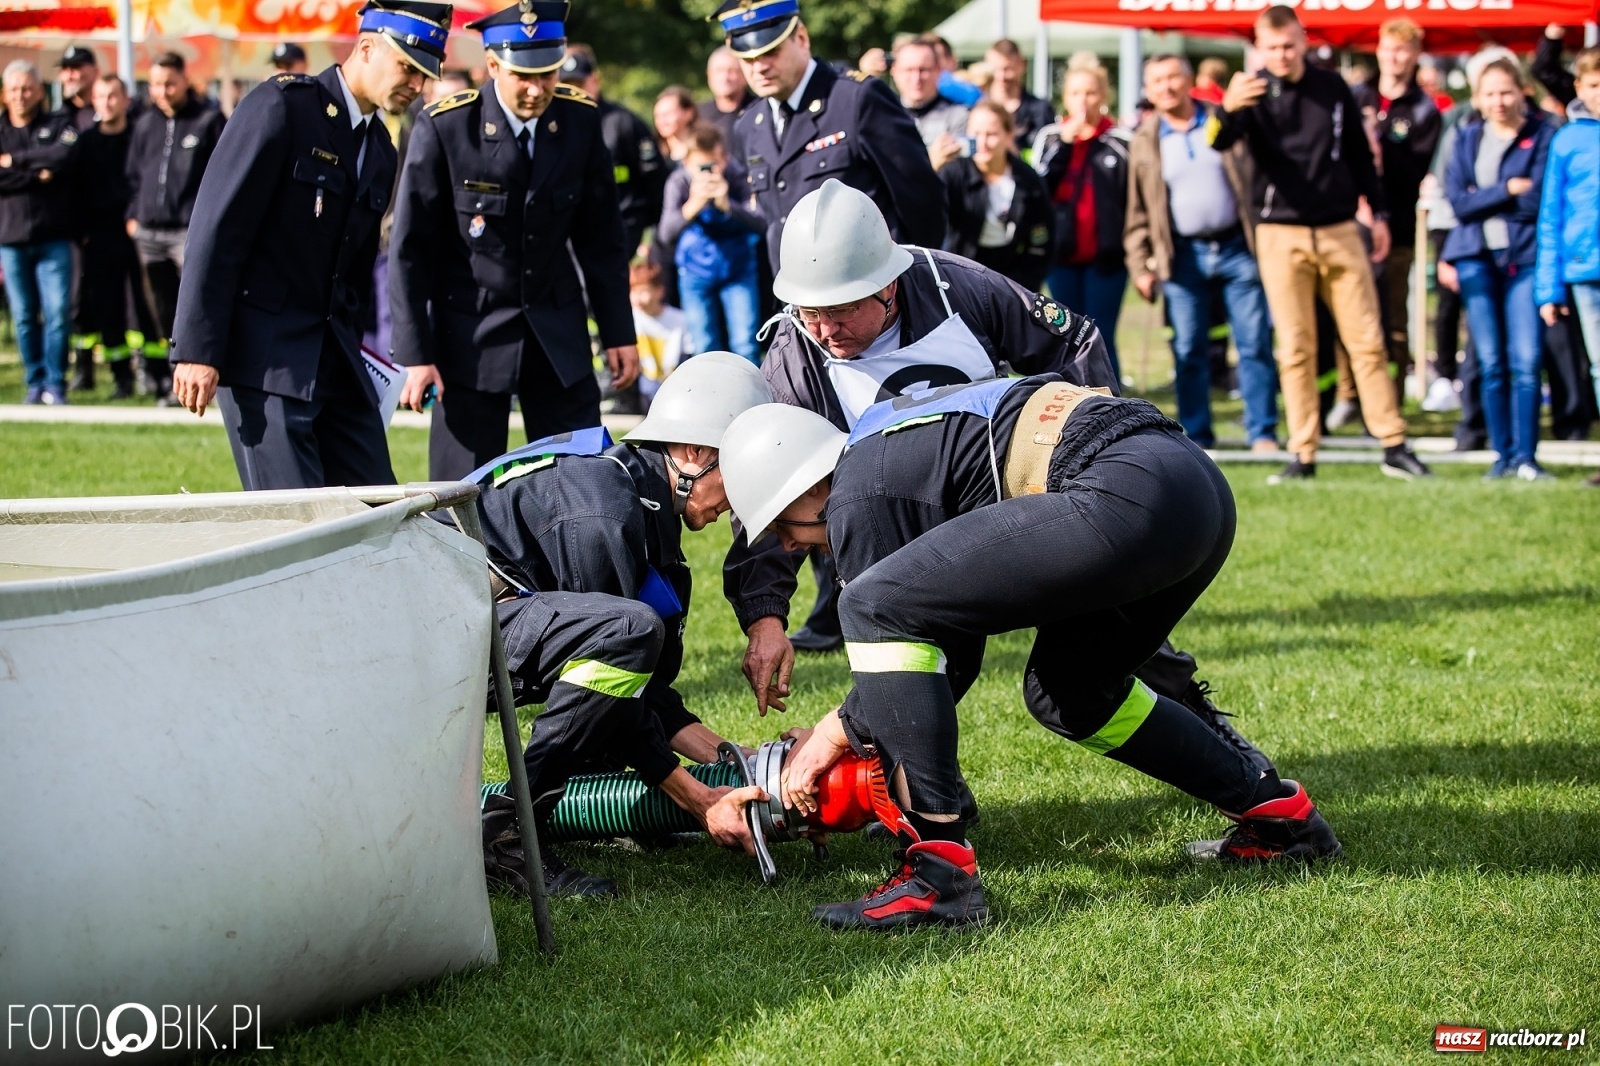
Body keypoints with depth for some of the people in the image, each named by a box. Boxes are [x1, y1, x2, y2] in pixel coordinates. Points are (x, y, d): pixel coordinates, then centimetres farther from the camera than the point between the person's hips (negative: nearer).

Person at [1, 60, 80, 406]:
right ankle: (35, 383, 11)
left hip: (54, 237, -1)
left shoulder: (59, 125, 9)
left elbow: (65, 155, -13)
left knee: (58, 312, -7)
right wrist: (38, 173, -10)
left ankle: (55, 383, -1)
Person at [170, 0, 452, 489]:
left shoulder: (380, 150, 15)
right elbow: (216, 229, -14)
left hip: (335, 357, 8)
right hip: (264, 354, -8)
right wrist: (196, 352, -19)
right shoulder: (282, 106, -9)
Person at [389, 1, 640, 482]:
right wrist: (416, 354, -11)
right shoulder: (444, 127, -13)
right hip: (471, 334, -3)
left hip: (559, 332, 3)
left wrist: (618, 332, 6)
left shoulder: (580, 120, -3)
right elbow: (410, 249, -8)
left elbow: (601, 238, 7)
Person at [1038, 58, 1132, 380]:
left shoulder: (1120, 141, -1)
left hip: (1107, 256, -3)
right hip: (1062, 255, 3)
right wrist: (1064, 142, -10)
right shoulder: (1050, 139, 7)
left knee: (1101, 341, -1)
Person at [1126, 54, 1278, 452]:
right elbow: (1137, 212, 9)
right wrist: (1140, 266, 2)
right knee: (1188, 350, 2)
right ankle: (1196, 434, 10)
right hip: (1184, 255, 1)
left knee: (1255, 343, -2)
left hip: (1237, 247, -1)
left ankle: (1263, 432, 4)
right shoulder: (1144, 143, 7)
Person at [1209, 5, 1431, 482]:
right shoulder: (1253, 93, -3)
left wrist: (1379, 212, 14)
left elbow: (1360, 155, 17)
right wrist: (1228, 109, -43)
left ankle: (1394, 446, 7)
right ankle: (1303, 455, 5)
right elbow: (1219, 143, -23)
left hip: (1340, 231, 2)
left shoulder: (1333, 89, 7)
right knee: (1295, 349, 0)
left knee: (1367, 340, 2)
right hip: (1281, 236, -2)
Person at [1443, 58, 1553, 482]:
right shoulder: (1467, 138, 10)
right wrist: (1507, 190, -10)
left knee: (1526, 362, -8)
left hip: (1524, 256, -3)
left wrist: (1482, 200, -5)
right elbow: (1457, 201, -1)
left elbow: (1538, 200, -10)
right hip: (1476, 257, 3)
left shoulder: (1542, 137, 0)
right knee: (1491, 363, 3)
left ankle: (1525, 455, -3)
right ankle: (1501, 454, 9)